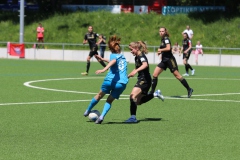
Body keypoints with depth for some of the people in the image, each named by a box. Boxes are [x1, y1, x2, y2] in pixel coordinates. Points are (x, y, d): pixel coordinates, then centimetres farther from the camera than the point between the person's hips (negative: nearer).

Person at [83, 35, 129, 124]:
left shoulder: (113, 55, 2)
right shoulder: (122, 56, 21)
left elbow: (113, 61, -22)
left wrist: (104, 69, -37)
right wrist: (103, 59, 51)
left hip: (111, 80, -4)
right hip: (122, 83, 4)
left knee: (99, 95, 19)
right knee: (110, 100, 14)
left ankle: (88, 111, 37)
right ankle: (102, 116, -8)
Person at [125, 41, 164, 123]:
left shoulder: (141, 56, -14)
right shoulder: (137, 57, 15)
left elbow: (145, 64, -36)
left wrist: (136, 71, -49)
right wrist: (129, 75, 24)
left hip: (145, 80, -10)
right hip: (141, 80, 10)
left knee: (133, 96, -23)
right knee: (138, 102, 12)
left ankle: (133, 117, -25)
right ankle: (155, 94, 19)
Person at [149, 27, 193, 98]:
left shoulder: (166, 39, -11)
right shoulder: (162, 39, 15)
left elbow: (168, 48, -25)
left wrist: (160, 50, -11)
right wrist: (160, 52, 11)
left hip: (170, 59, -9)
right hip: (164, 60, 9)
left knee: (177, 75, -6)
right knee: (155, 74, -2)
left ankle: (189, 89, 4)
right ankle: (152, 91, 2)